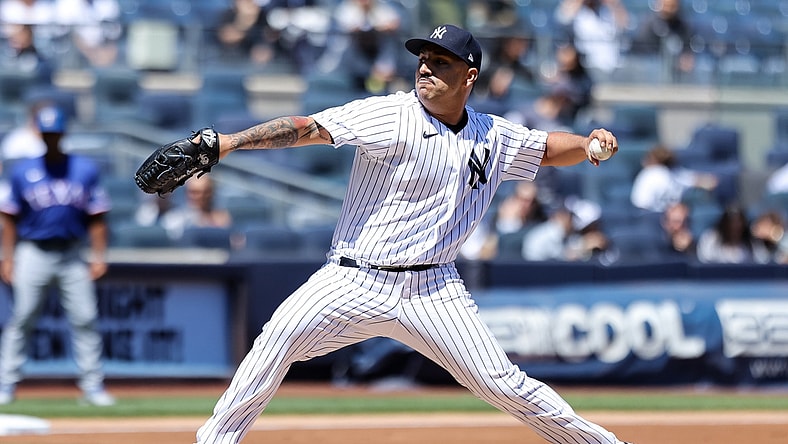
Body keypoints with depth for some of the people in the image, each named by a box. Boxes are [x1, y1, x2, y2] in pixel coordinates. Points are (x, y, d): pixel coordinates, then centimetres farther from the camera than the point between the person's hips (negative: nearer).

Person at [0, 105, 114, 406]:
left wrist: (99, 256, -3)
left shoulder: (85, 170, 5)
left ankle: (93, 386, 2)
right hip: (33, 253, -1)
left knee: (85, 319, -3)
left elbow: (96, 217, 5)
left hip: (72, 254, 1)